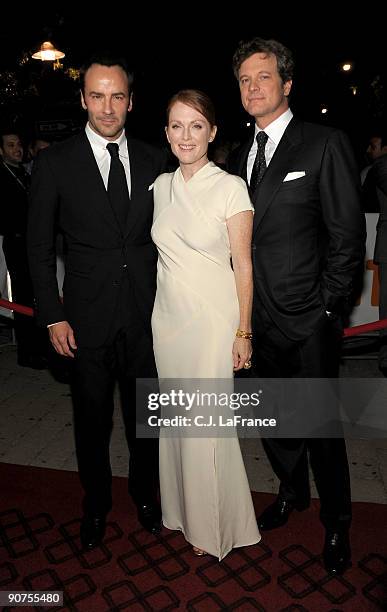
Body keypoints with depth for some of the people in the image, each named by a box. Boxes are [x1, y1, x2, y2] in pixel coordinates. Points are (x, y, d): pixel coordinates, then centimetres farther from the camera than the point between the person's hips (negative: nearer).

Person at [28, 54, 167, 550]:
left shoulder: (153, 160, 4)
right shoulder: (54, 163, -3)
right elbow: (39, 246, -2)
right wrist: (53, 316, -7)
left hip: (146, 312, 2)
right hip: (88, 314, -2)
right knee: (92, 416, 14)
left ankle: (144, 490, 42)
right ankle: (96, 501, 40)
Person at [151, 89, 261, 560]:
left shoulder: (230, 187, -9)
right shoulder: (161, 185, 7)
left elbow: (242, 265, -8)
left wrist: (243, 332, -10)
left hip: (213, 319, -5)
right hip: (167, 317, 5)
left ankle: (215, 525, 27)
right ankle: (184, 508, 38)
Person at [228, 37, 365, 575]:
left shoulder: (325, 144, -6)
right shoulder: (239, 158, 11)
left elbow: (347, 237, -9)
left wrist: (325, 310, -12)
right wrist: (244, 309, 4)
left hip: (308, 323, -5)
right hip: (259, 319, 6)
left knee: (320, 428, 8)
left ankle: (336, 524, 33)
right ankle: (292, 492, 46)